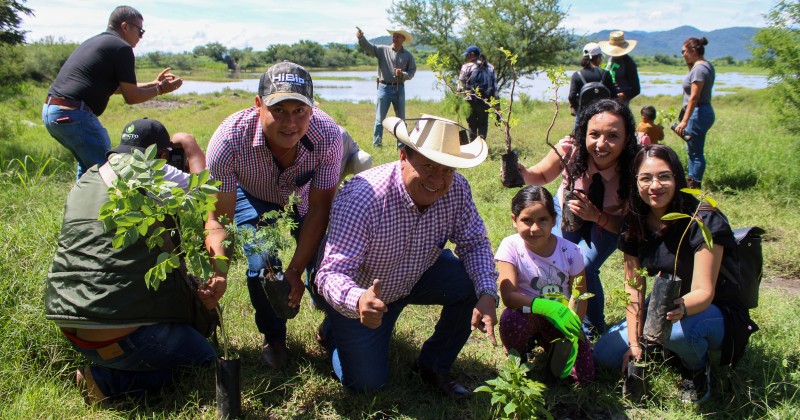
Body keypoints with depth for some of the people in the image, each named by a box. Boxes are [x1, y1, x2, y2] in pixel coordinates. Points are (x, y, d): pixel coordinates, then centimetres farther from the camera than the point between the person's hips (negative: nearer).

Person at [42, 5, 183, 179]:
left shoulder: (93, 42, 22)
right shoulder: (121, 48, -6)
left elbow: (116, 87, 30)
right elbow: (131, 97, -3)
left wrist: (154, 83, 30)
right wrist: (160, 89, 11)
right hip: (73, 115, -10)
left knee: (88, 164, 25)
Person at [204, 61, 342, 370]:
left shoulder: (328, 136, -36)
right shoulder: (229, 139, -38)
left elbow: (318, 209, -25)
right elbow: (219, 219, -31)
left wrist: (295, 271, -30)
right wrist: (217, 272, -49)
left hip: (303, 198, 1)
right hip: (251, 197, -1)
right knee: (262, 265, -21)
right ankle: (273, 336, 11)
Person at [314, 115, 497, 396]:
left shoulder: (456, 189, -21)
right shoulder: (361, 198, -36)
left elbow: (474, 243, -10)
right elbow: (332, 274, -37)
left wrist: (488, 294, -28)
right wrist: (358, 301, -60)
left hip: (416, 275, 5)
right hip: (362, 294, -4)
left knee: (473, 284, -19)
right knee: (368, 384, -3)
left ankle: (433, 366, 4)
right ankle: (333, 330, 28)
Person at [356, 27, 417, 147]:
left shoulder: (408, 55, 4)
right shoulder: (383, 50, 1)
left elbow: (412, 72, 2)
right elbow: (368, 47, -12)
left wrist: (402, 74, -18)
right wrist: (361, 38, -30)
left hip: (399, 88, 2)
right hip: (384, 87, -2)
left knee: (401, 117, 9)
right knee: (380, 117, 2)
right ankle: (377, 142, 10)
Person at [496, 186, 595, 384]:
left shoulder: (570, 251, -12)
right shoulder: (511, 247, -18)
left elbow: (580, 297, -7)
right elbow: (508, 296, -26)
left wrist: (572, 330, -22)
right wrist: (545, 306, -41)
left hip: (561, 321, 2)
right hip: (526, 316, -2)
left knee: (584, 375, -10)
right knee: (511, 319, -37)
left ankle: (552, 350, 24)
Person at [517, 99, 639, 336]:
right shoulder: (569, 149, -31)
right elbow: (542, 176, -10)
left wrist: (596, 216, -42)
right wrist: (522, 173, -32)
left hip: (608, 222, -2)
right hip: (568, 211, 2)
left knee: (585, 268, -21)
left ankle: (593, 328, 8)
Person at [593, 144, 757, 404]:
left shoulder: (704, 221, -23)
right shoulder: (634, 224, -6)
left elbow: (704, 293, -28)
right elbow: (634, 287, -3)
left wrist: (681, 308, -52)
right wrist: (634, 343, -9)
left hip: (716, 313, -5)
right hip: (666, 307, 5)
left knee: (677, 329, -40)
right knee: (604, 355, -8)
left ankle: (698, 368, -3)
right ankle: (675, 349, 14)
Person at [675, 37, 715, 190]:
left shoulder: (699, 68, -17)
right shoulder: (706, 65, 13)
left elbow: (694, 97, -23)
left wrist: (684, 121, -25)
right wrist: (690, 66, 13)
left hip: (698, 114, -11)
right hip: (704, 112, 11)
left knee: (696, 152, -4)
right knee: (691, 150, 21)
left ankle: (695, 186, 3)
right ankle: (691, 181, 31)